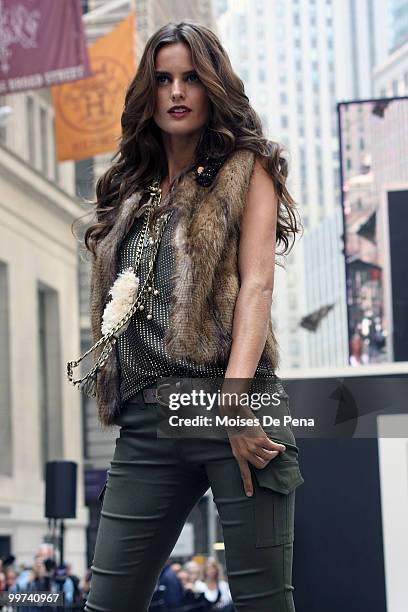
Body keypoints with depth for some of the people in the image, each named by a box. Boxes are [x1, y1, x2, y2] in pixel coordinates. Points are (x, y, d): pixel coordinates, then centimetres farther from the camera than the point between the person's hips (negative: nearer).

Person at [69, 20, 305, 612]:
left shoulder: (246, 171, 8)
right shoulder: (131, 190, 23)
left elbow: (256, 285, -5)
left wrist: (236, 402, -18)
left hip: (230, 409, -5)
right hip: (146, 424, 5)